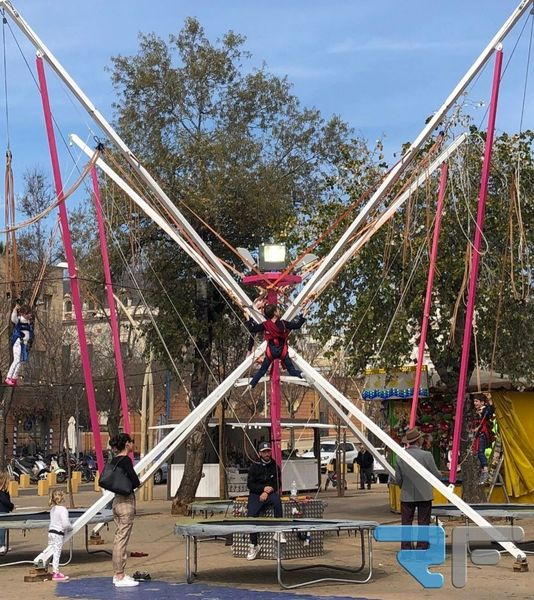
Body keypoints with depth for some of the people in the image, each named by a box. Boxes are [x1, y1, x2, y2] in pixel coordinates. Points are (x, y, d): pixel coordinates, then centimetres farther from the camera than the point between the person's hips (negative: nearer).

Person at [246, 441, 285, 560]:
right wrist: (264, 488, -11)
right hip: (255, 494, 0)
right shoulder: (254, 466, 6)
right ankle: (254, 545, -16)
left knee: (277, 500, -35)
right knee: (252, 515, -24)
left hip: (270, 494, 0)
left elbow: (277, 484, 7)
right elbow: (250, 484, 1)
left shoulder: (275, 467, 10)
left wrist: (268, 492, -11)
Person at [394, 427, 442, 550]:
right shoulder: (426, 455, -12)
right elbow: (437, 476, -6)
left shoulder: (400, 457, -4)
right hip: (424, 496, -2)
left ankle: (406, 550, 9)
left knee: (406, 524, 9)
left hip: (407, 497, 2)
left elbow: (398, 480, 1)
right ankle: (422, 549, 7)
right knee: (423, 524, 7)